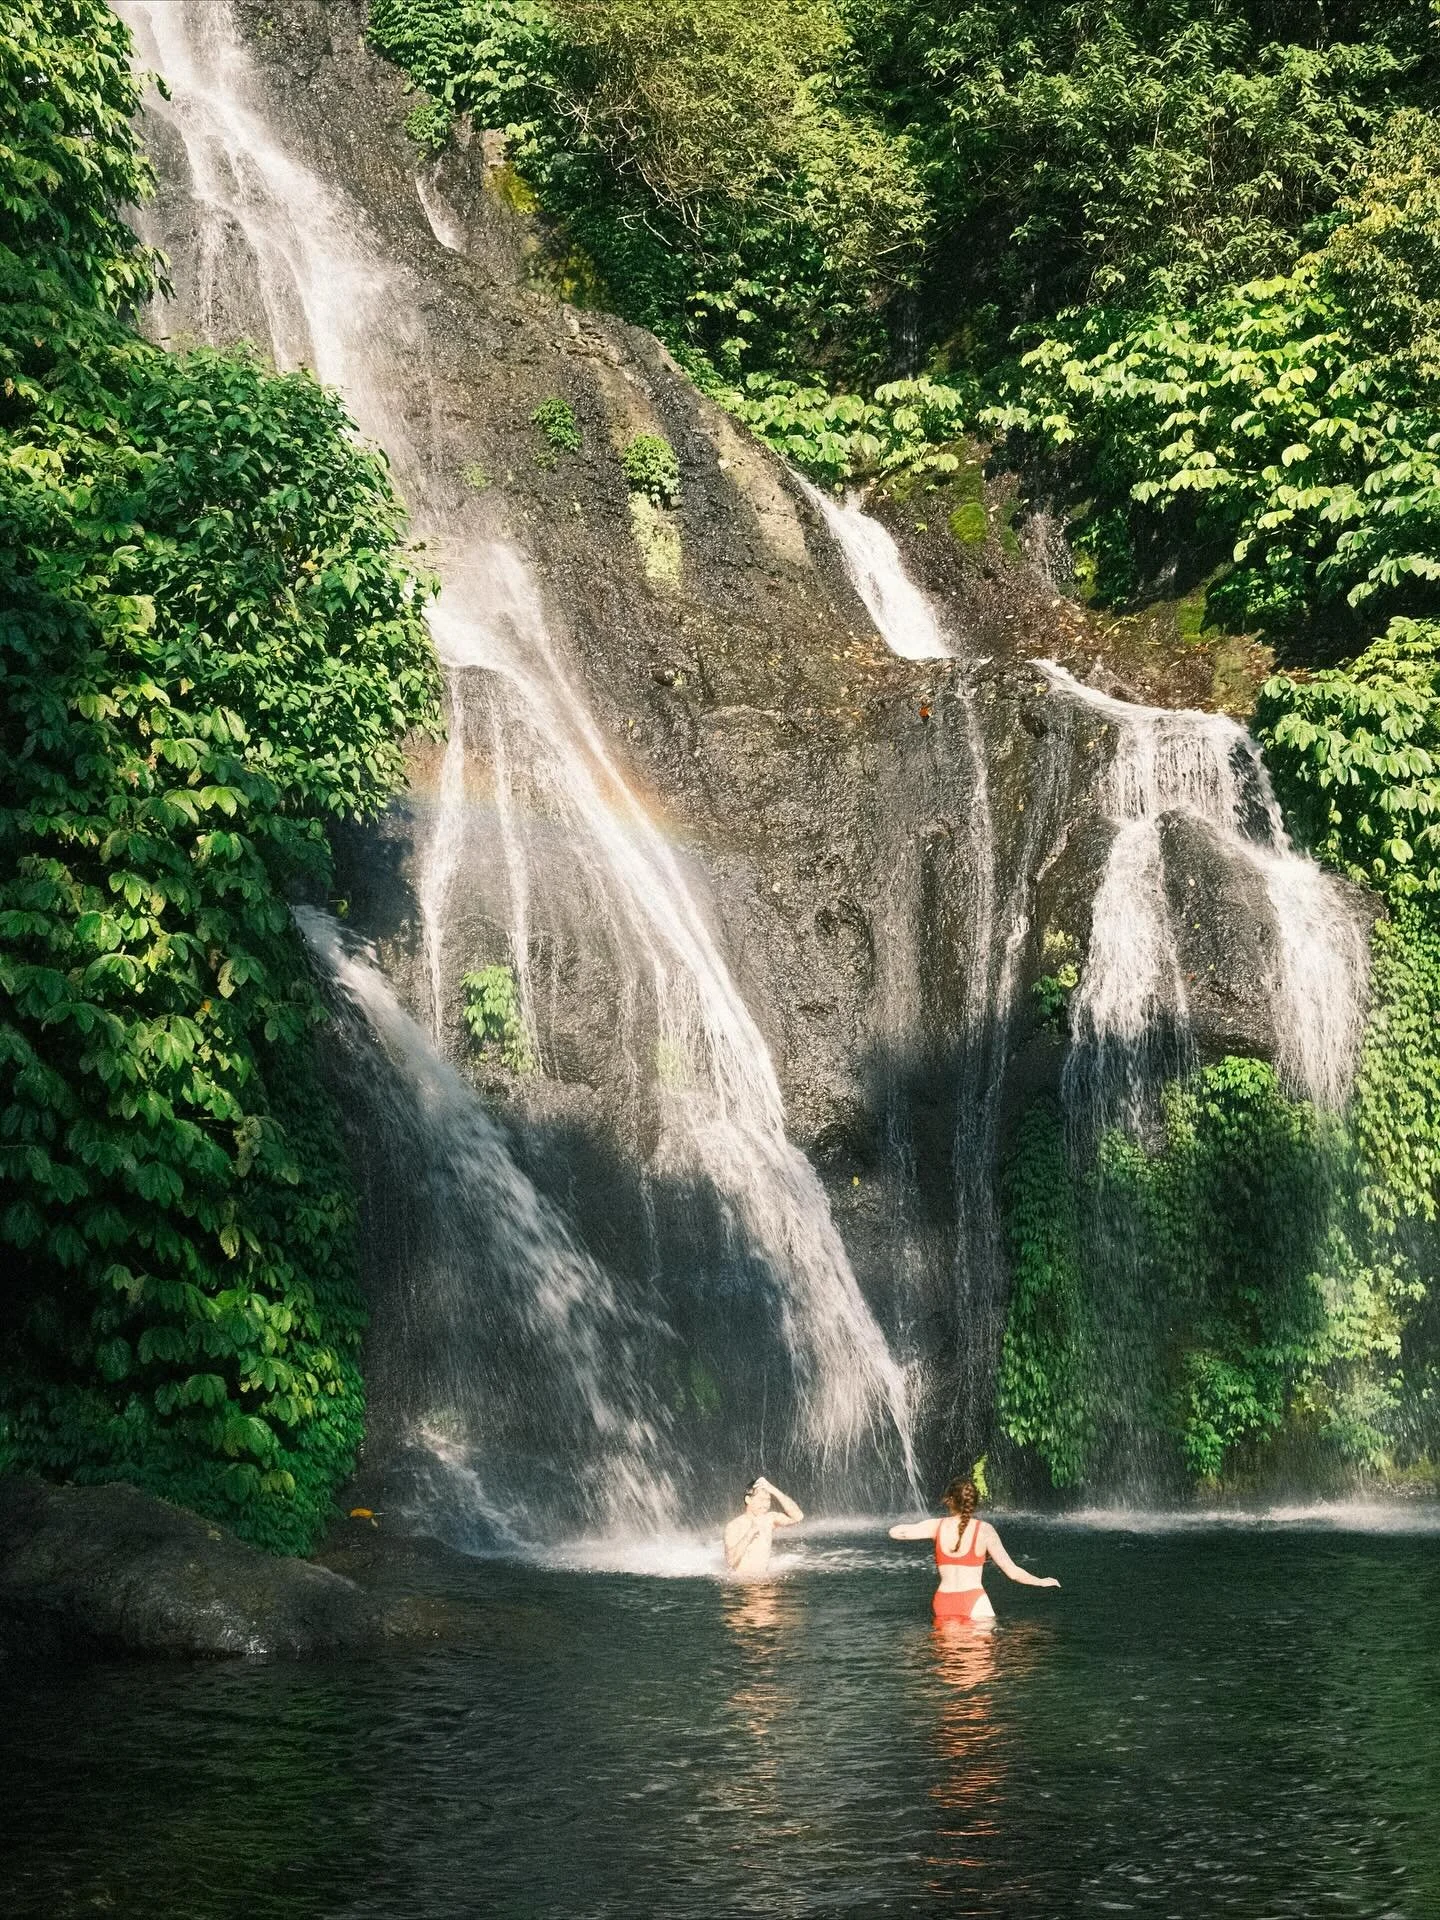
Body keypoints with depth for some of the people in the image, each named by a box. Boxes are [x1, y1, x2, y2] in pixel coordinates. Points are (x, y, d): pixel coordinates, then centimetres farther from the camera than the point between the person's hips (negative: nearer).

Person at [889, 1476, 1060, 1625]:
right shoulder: (984, 1529, -2)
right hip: (974, 1601, -2)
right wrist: (1041, 1582, 13)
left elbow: (895, 1532, 4)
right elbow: (1012, 1571, -3)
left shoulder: (938, 1525, 2)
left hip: (943, 1603, 3)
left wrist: (917, 1523, 24)